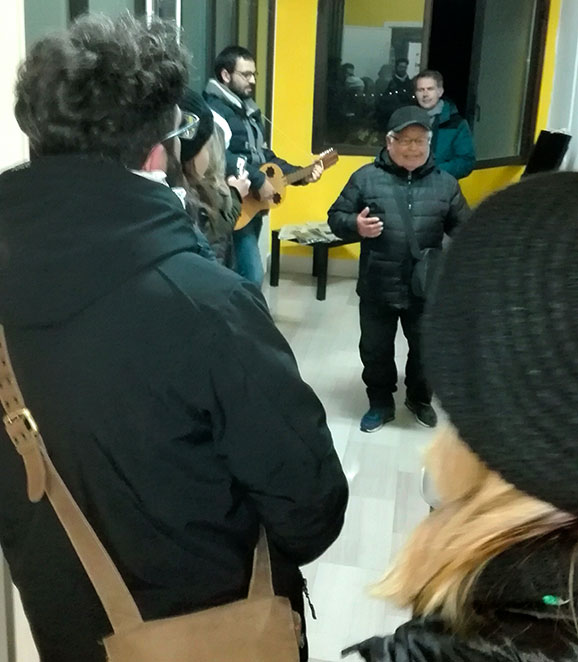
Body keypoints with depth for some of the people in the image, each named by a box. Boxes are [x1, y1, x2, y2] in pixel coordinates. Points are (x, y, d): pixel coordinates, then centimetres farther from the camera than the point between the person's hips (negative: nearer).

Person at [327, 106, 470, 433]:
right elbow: (336, 216, -1)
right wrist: (355, 225, -22)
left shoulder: (445, 183, 2)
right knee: (375, 350, 13)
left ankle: (420, 398, 42)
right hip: (377, 287, -1)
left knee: (426, 349, 17)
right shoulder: (366, 177, -4)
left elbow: (463, 226, 7)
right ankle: (381, 403, 34)